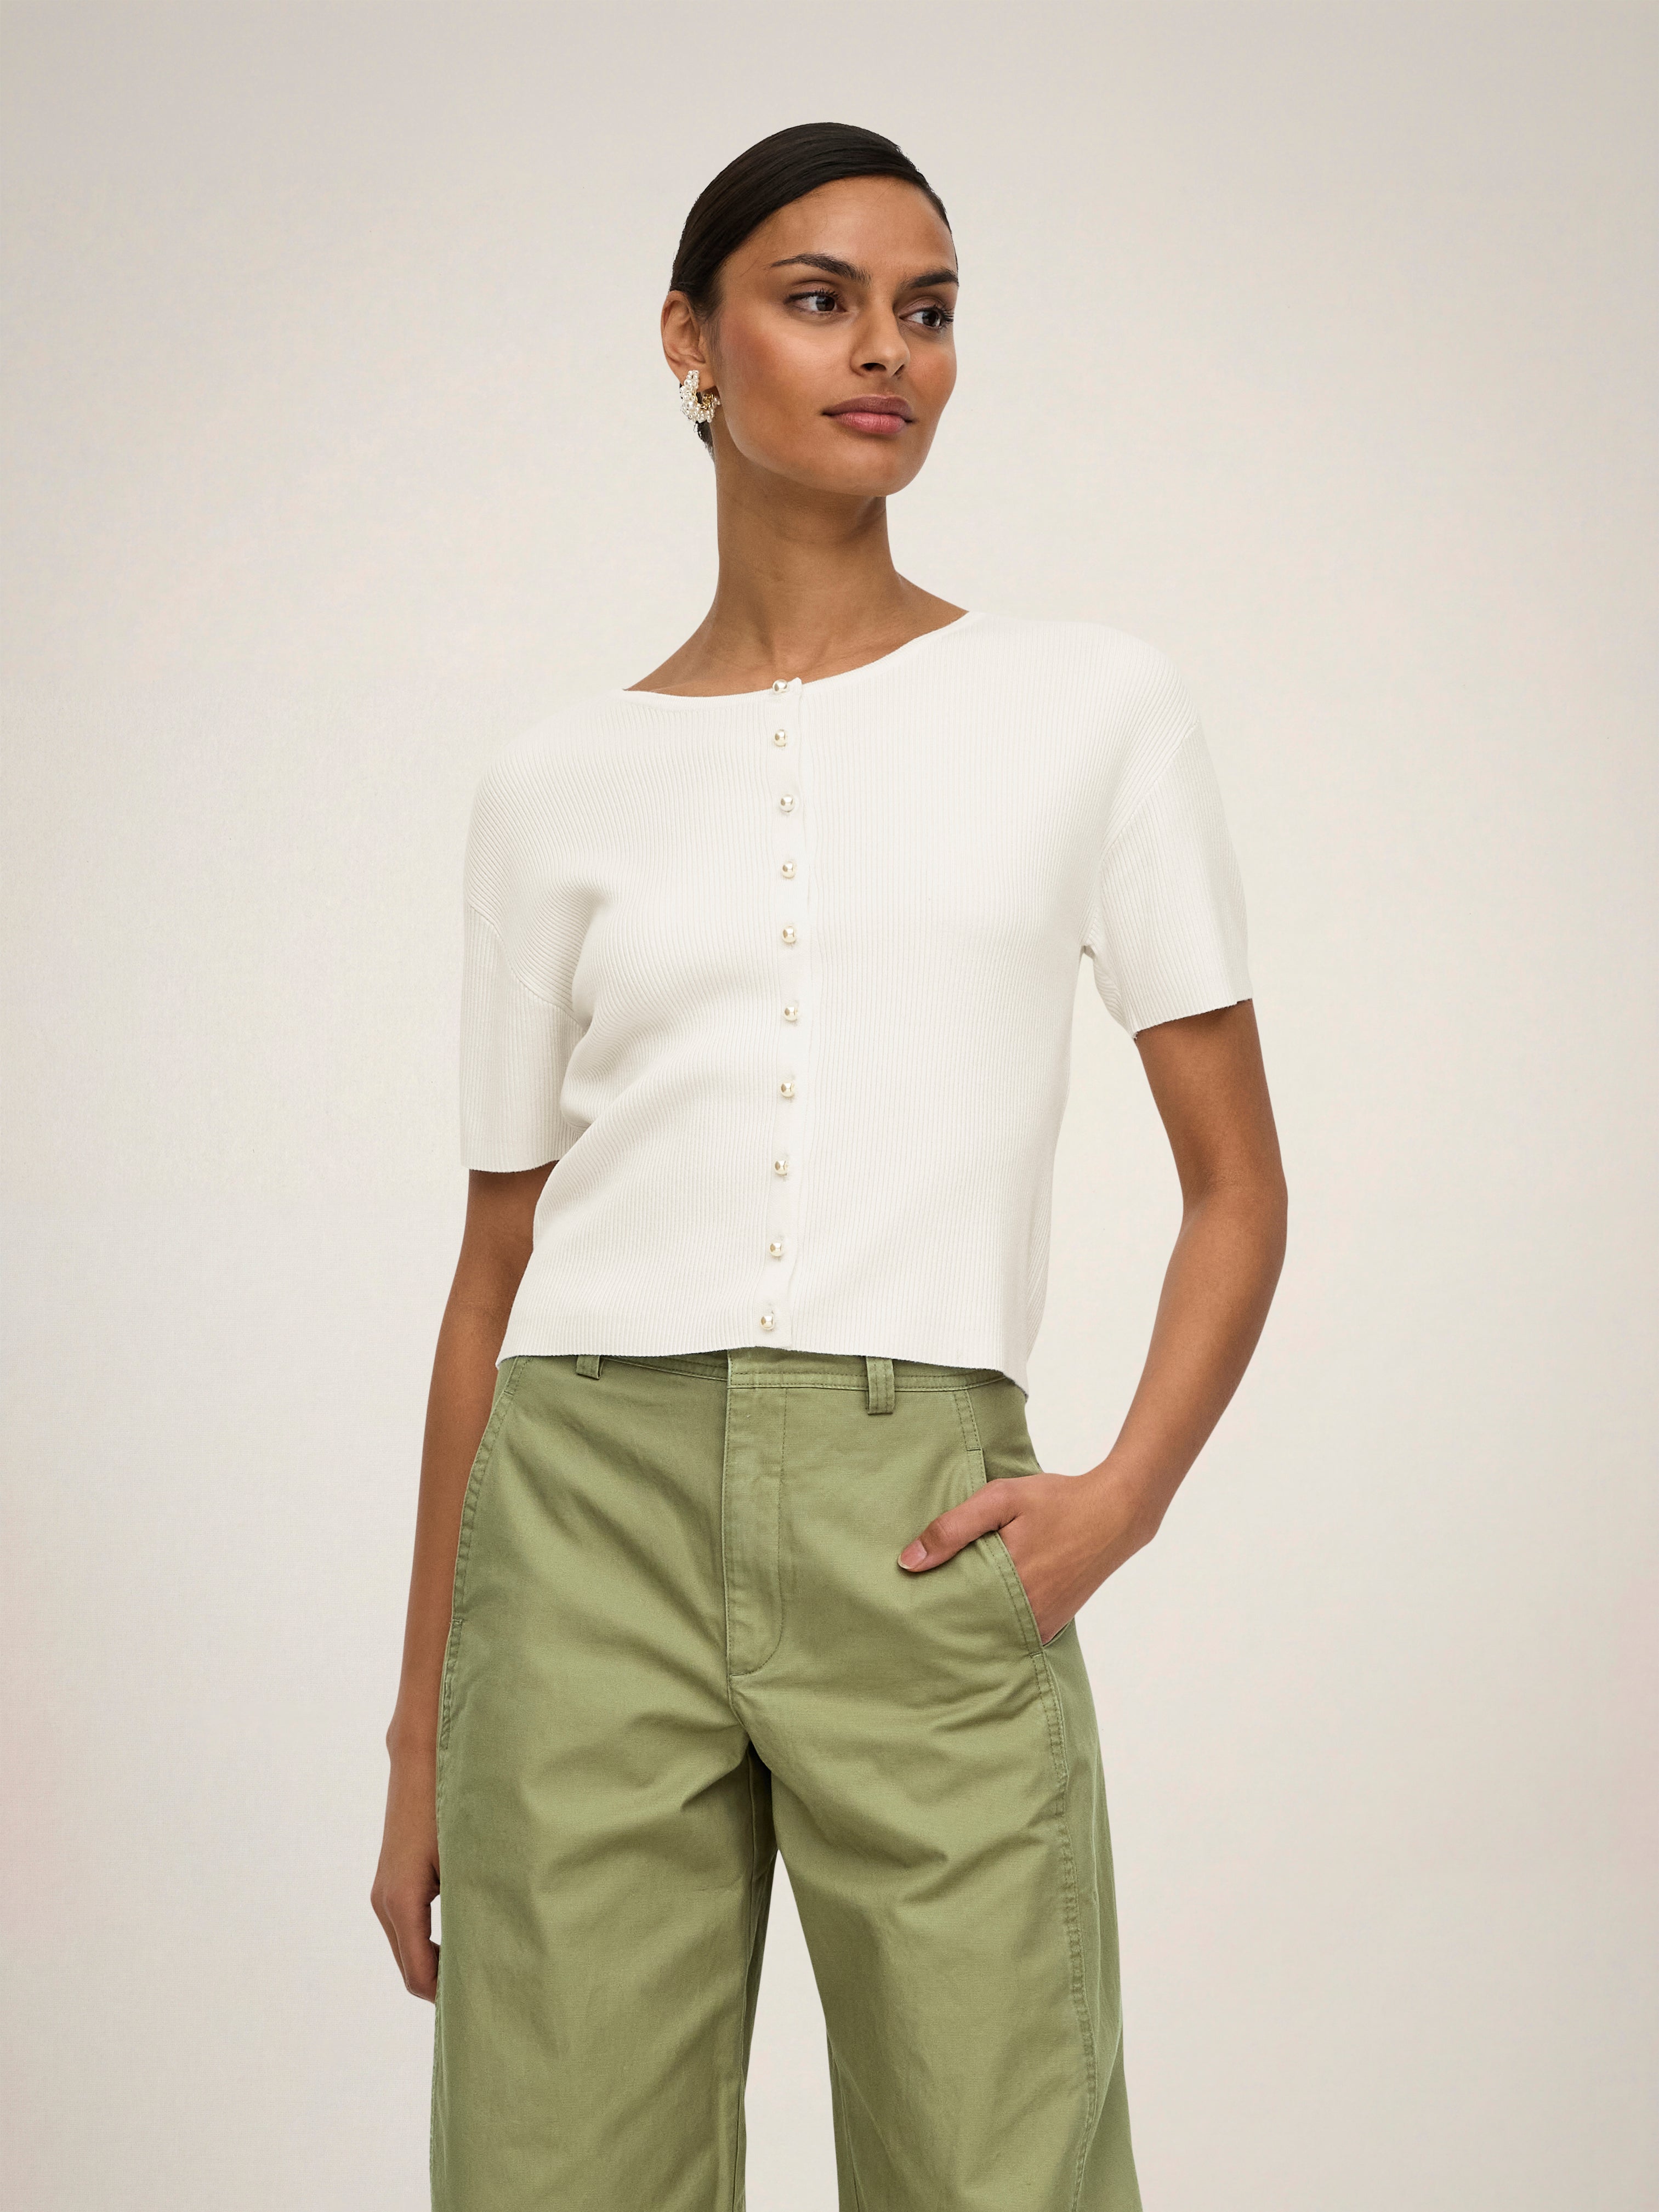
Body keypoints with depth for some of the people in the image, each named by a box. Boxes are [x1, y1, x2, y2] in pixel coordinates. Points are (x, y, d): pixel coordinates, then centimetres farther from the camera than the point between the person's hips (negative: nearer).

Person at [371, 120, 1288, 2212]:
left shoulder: (1094, 707, 8)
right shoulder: (558, 788, 10)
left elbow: (1238, 1187, 10)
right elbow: (497, 1269, 13)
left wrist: (1124, 1491, -7)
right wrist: (419, 1736, 12)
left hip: (922, 1546, -1)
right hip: (590, 1513, 1)